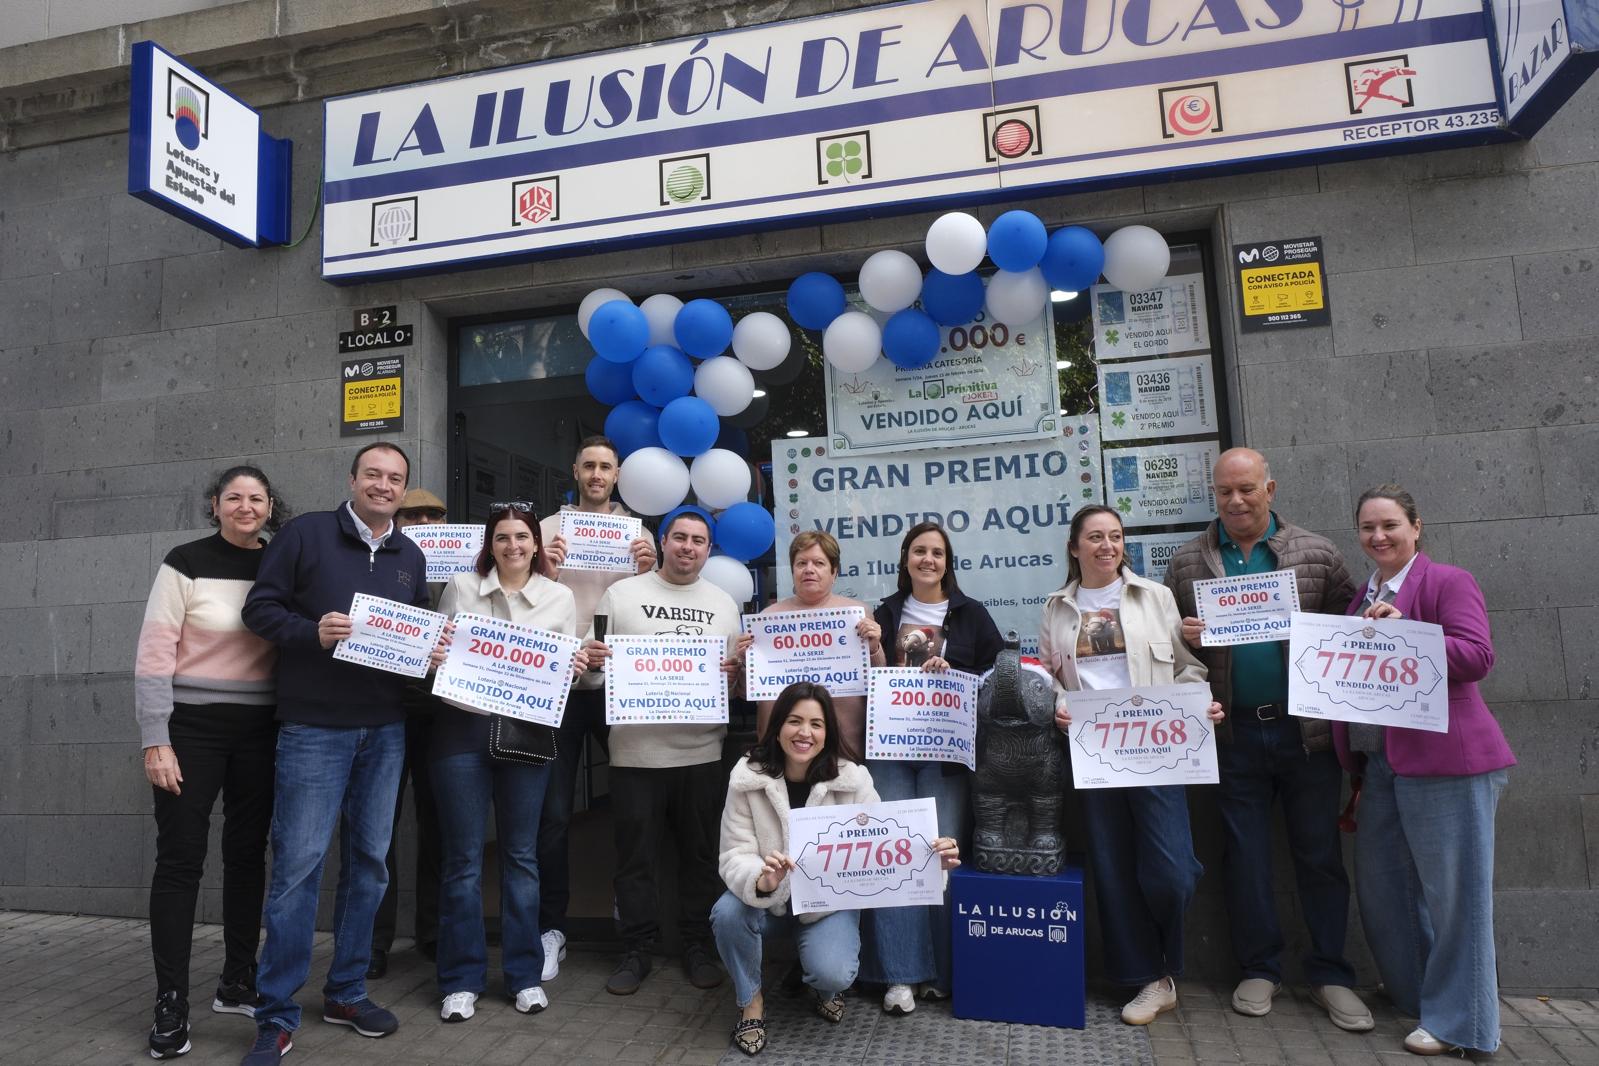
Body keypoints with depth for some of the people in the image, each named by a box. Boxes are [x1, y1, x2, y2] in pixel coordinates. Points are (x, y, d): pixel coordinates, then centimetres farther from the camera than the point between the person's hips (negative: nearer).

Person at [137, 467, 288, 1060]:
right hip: (192, 726, -4)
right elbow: (153, 655, -9)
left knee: (248, 853, 11)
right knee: (181, 858, 1)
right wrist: (155, 740, -14)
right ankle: (171, 1003, 11)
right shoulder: (186, 564, -6)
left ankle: (238, 983, 25)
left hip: (259, 730, 4)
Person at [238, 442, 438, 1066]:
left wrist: (432, 652, -2)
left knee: (368, 860, 11)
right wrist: (312, 632, -20)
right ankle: (276, 1015, 10)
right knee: (299, 861, -4)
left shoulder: (411, 557, 12)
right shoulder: (306, 534, -2)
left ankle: (346, 992, 26)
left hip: (386, 729, 5)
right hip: (315, 726, -5)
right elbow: (260, 607, -3)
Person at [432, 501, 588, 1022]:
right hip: (463, 727, -1)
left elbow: (567, 668, 9)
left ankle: (524, 974, 22)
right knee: (464, 857, 5)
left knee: (521, 856, 10)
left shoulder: (560, 598, 5)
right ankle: (461, 979, 19)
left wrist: (573, 669, -12)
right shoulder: (461, 587, 2)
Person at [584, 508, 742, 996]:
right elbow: (592, 660, 4)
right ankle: (637, 950, 23)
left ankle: (697, 947, 27)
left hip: (701, 752, 2)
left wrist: (737, 670, -10)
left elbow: (741, 673, 12)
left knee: (700, 854, 11)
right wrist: (592, 657, -18)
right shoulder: (622, 593, 4)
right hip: (636, 751, -2)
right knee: (635, 855, 7)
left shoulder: (724, 604, 11)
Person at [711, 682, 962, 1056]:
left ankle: (824, 988, 16)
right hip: (766, 900, 1)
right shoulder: (747, 777, -18)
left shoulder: (852, 779, -16)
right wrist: (761, 880, -45)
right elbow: (735, 856, -21)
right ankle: (751, 1001, 1)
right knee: (728, 913, -30)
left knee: (833, 974, -26)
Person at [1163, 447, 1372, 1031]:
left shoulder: (1316, 553, 3)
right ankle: (1259, 969, 25)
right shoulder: (1187, 561, 4)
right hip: (1234, 731, 1)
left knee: (1320, 852, 9)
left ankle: (1330, 974, 25)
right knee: (1245, 852, 10)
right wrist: (1184, 637, -13)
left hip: (1307, 729, 0)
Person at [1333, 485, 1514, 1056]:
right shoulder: (1363, 596, 16)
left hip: (1442, 759, -8)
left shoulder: (1448, 581, -6)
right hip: (1377, 762, 8)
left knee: (1451, 889, 2)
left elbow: (1477, 656, -17)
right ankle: (1410, 992, 36)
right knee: (1379, 885, 16)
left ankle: (1458, 1020, 16)